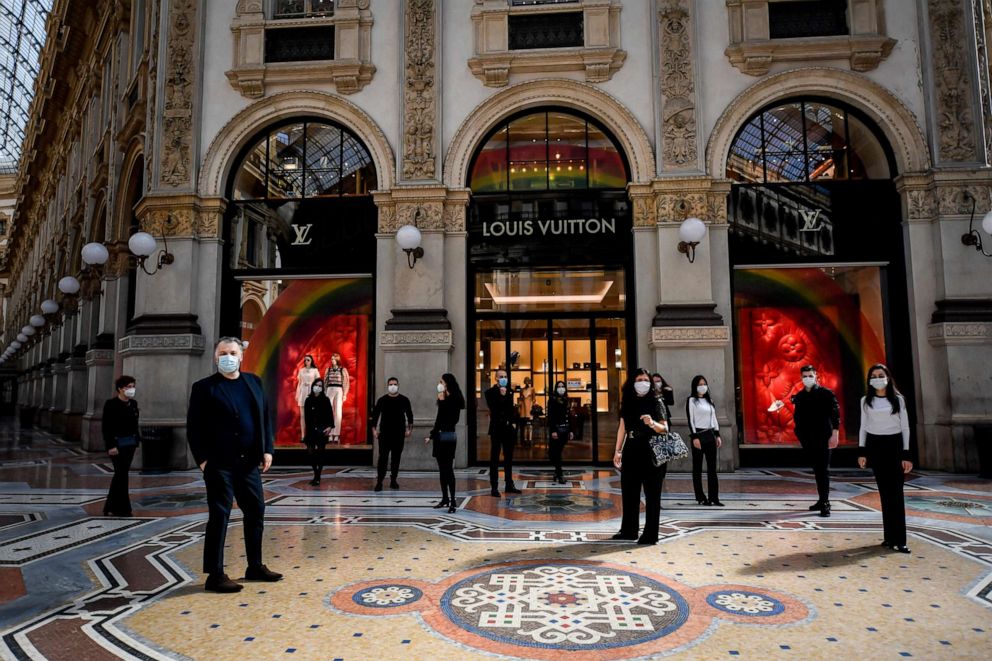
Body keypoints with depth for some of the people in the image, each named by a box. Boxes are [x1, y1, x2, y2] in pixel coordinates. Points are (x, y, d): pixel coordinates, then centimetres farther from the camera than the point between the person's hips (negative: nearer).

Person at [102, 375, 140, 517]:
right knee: (121, 474, -5)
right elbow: (106, 427, -12)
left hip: (130, 443, 7)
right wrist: (111, 446, -17)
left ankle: (110, 508, 23)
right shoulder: (111, 404, -10)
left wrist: (136, 441, 11)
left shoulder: (133, 404, 8)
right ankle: (123, 509, 3)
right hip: (117, 443, -6)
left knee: (121, 474, 12)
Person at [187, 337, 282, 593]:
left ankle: (255, 567, 26)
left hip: (250, 462, 6)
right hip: (219, 464, -5)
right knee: (219, 516, 0)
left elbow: (265, 417, 11)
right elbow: (194, 427, -5)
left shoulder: (253, 382, 11)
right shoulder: (204, 387, -3)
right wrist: (202, 459, -11)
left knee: (256, 512, 12)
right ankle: (215, 575, 10)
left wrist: (267, 450, 4)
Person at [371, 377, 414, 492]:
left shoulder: (404, 400, 4)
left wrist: (409, 429, 4)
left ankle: (393, 481, 15)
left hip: (399, 434, 1)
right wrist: (374, 429, -1)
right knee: (383, 458, -6)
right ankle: (379, 481, -3)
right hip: (384, 434, -1)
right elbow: (375, 415, 5)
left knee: (396, 458, 6)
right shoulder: (382, 400, 2)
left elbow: (409, 415, 10)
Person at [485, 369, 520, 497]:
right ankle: (494, 487, -1)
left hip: (508, 428, 5)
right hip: (497, 429, -5)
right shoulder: (490, 392, -4)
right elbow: (493, 408, -16)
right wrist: (502, 396, -16)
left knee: (509, 458, 11)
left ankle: (509, 485, 19)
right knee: (494, 459, -2)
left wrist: (511, 422, 7)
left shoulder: (509, 392, 11)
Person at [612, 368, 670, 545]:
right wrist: (618, 451, 12)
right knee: (628, 491, 11)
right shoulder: (628, 402, 10)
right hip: (631, 451, 5)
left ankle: (650, 534, 7)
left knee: (652, 493, 1)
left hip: (651, 452, -5)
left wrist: (652, 423, -28)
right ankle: (628, 530, 23)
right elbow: (622, 427, 14)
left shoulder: (656, 401, -3)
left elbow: (665, 428, -8)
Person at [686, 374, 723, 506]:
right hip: (699, 435, -6)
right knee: (698, 467, 1)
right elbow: (690, 420, -9)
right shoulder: (691, 400, -3)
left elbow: (714, 418, 17)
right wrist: (694, 437, -15)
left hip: (710, 435, 6)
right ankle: (700, 497, 7)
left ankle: (714, 497, 4)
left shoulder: (709, 400, 15)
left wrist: (717, 435, 10)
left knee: (712, 467, 2)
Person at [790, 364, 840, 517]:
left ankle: (825, 503, -2)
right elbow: (797, 416, 14)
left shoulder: (826, 394, -4)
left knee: (823, 470, -5)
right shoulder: (799, 396, 9)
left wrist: (835, 434, -14)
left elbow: (835, 414, -7)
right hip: (807, 439, 5)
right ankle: (822, 500, 21)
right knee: (816, 470, 12)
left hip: (823, 438, -5)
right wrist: (800, 433, 8)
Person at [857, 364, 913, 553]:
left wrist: (906, 455, -4)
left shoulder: (898, 399, 2)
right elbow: (863, 427, 10)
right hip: (874, 446, 2)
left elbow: (905, 427, 2)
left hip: (894, 445, -2)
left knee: (895, 492, -6)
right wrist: (862, 452, 4)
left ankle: (899, 539, -4)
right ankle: (890, 536, 9)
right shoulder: (866, 401, 7)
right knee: (884, 492, 4)